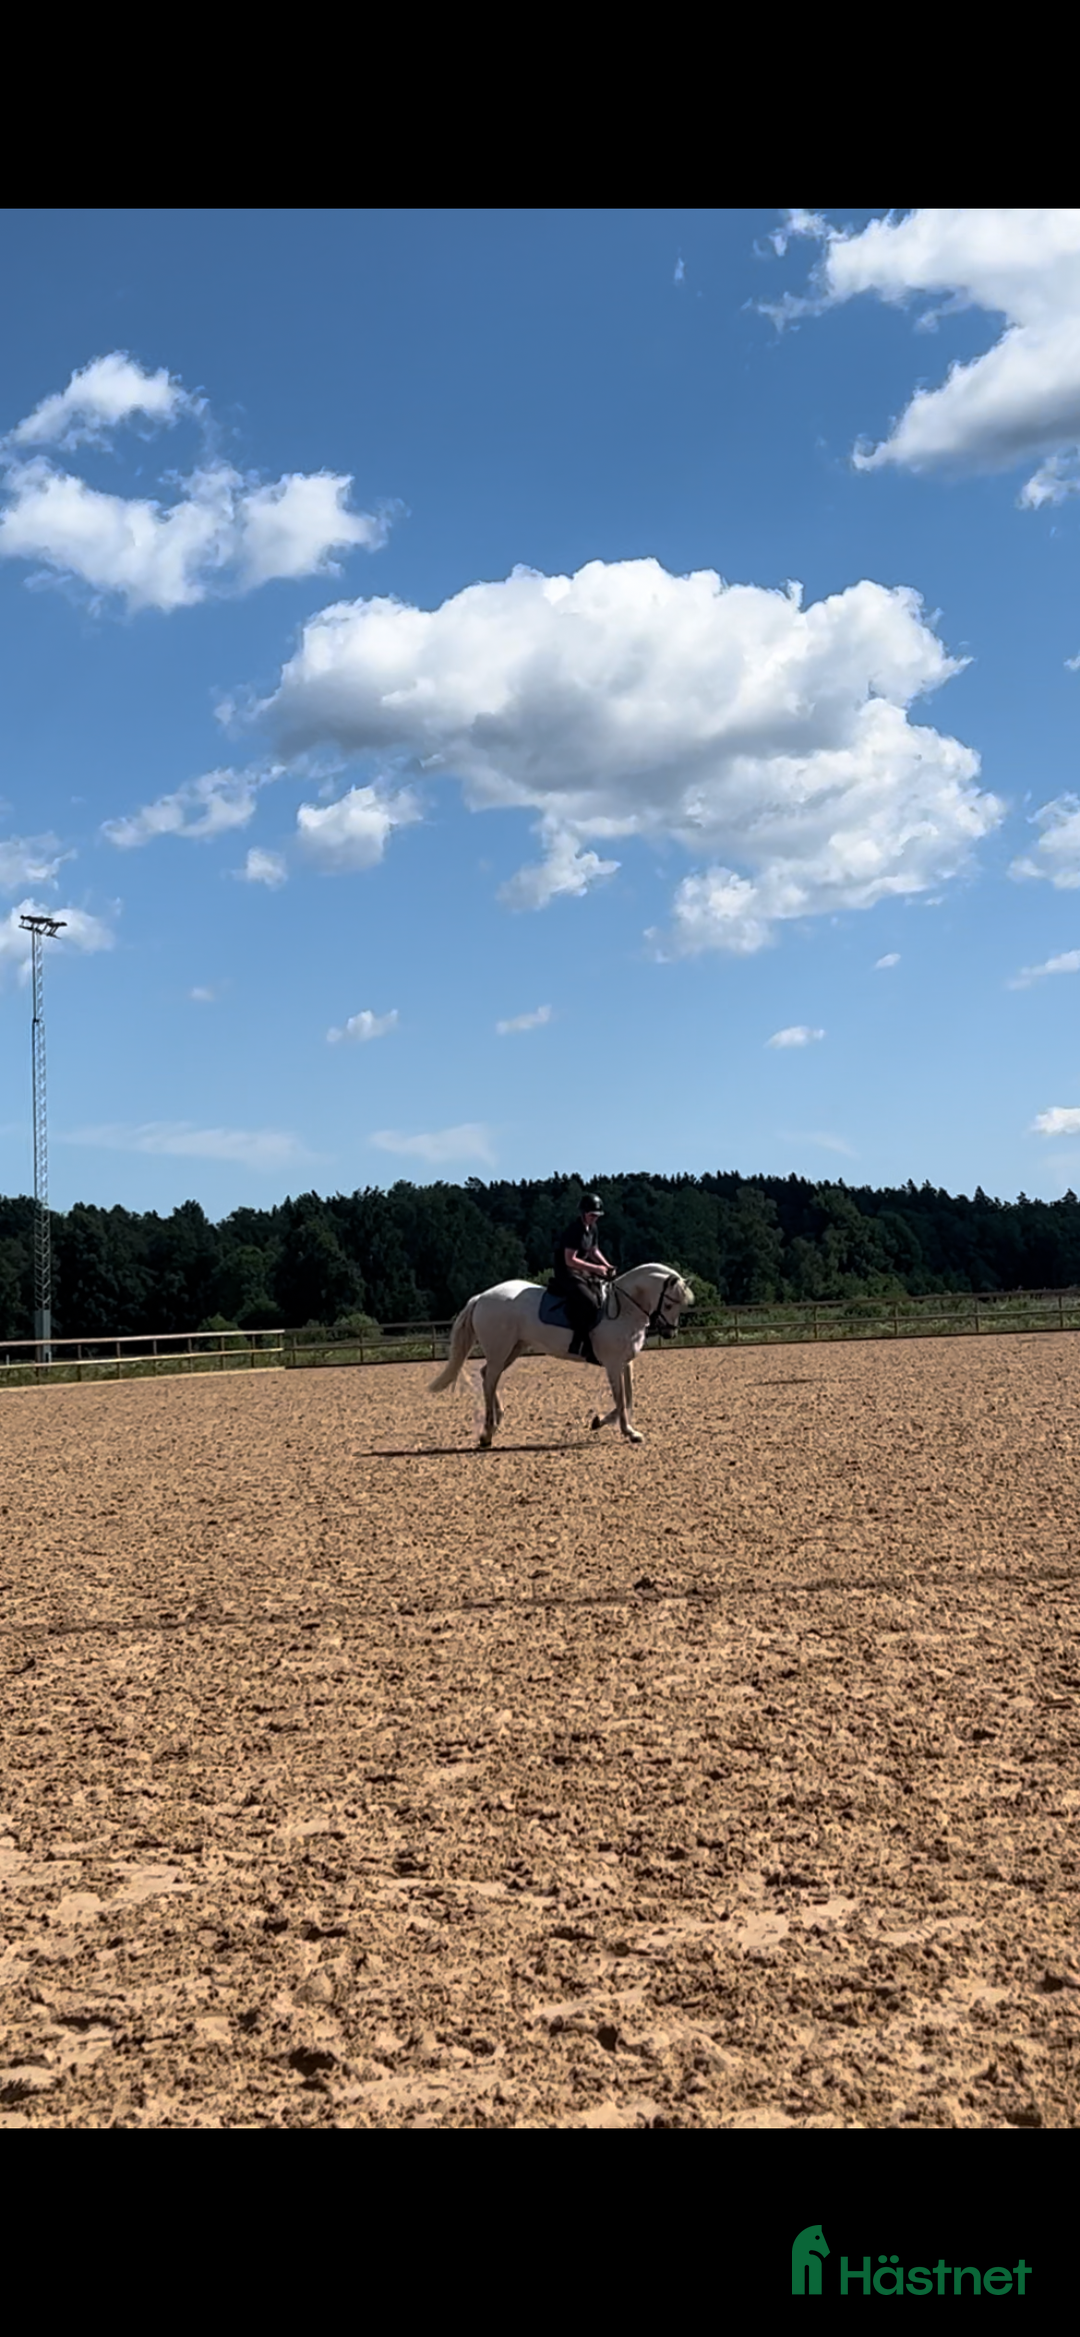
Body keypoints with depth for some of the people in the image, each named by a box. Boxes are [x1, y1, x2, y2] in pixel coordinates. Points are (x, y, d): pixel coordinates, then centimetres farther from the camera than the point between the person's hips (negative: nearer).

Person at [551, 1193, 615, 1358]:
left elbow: (594, 1251, 19)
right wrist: (595, 1268, -26)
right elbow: (570, 1260, -25)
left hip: (583, 1271, 10)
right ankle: (579, 1345, -25)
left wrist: (607, 1267, 2)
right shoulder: (574, 1230, -21)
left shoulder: (592, 1229, 7)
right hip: (566, 1272, -10)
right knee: (590, 1302, -28)